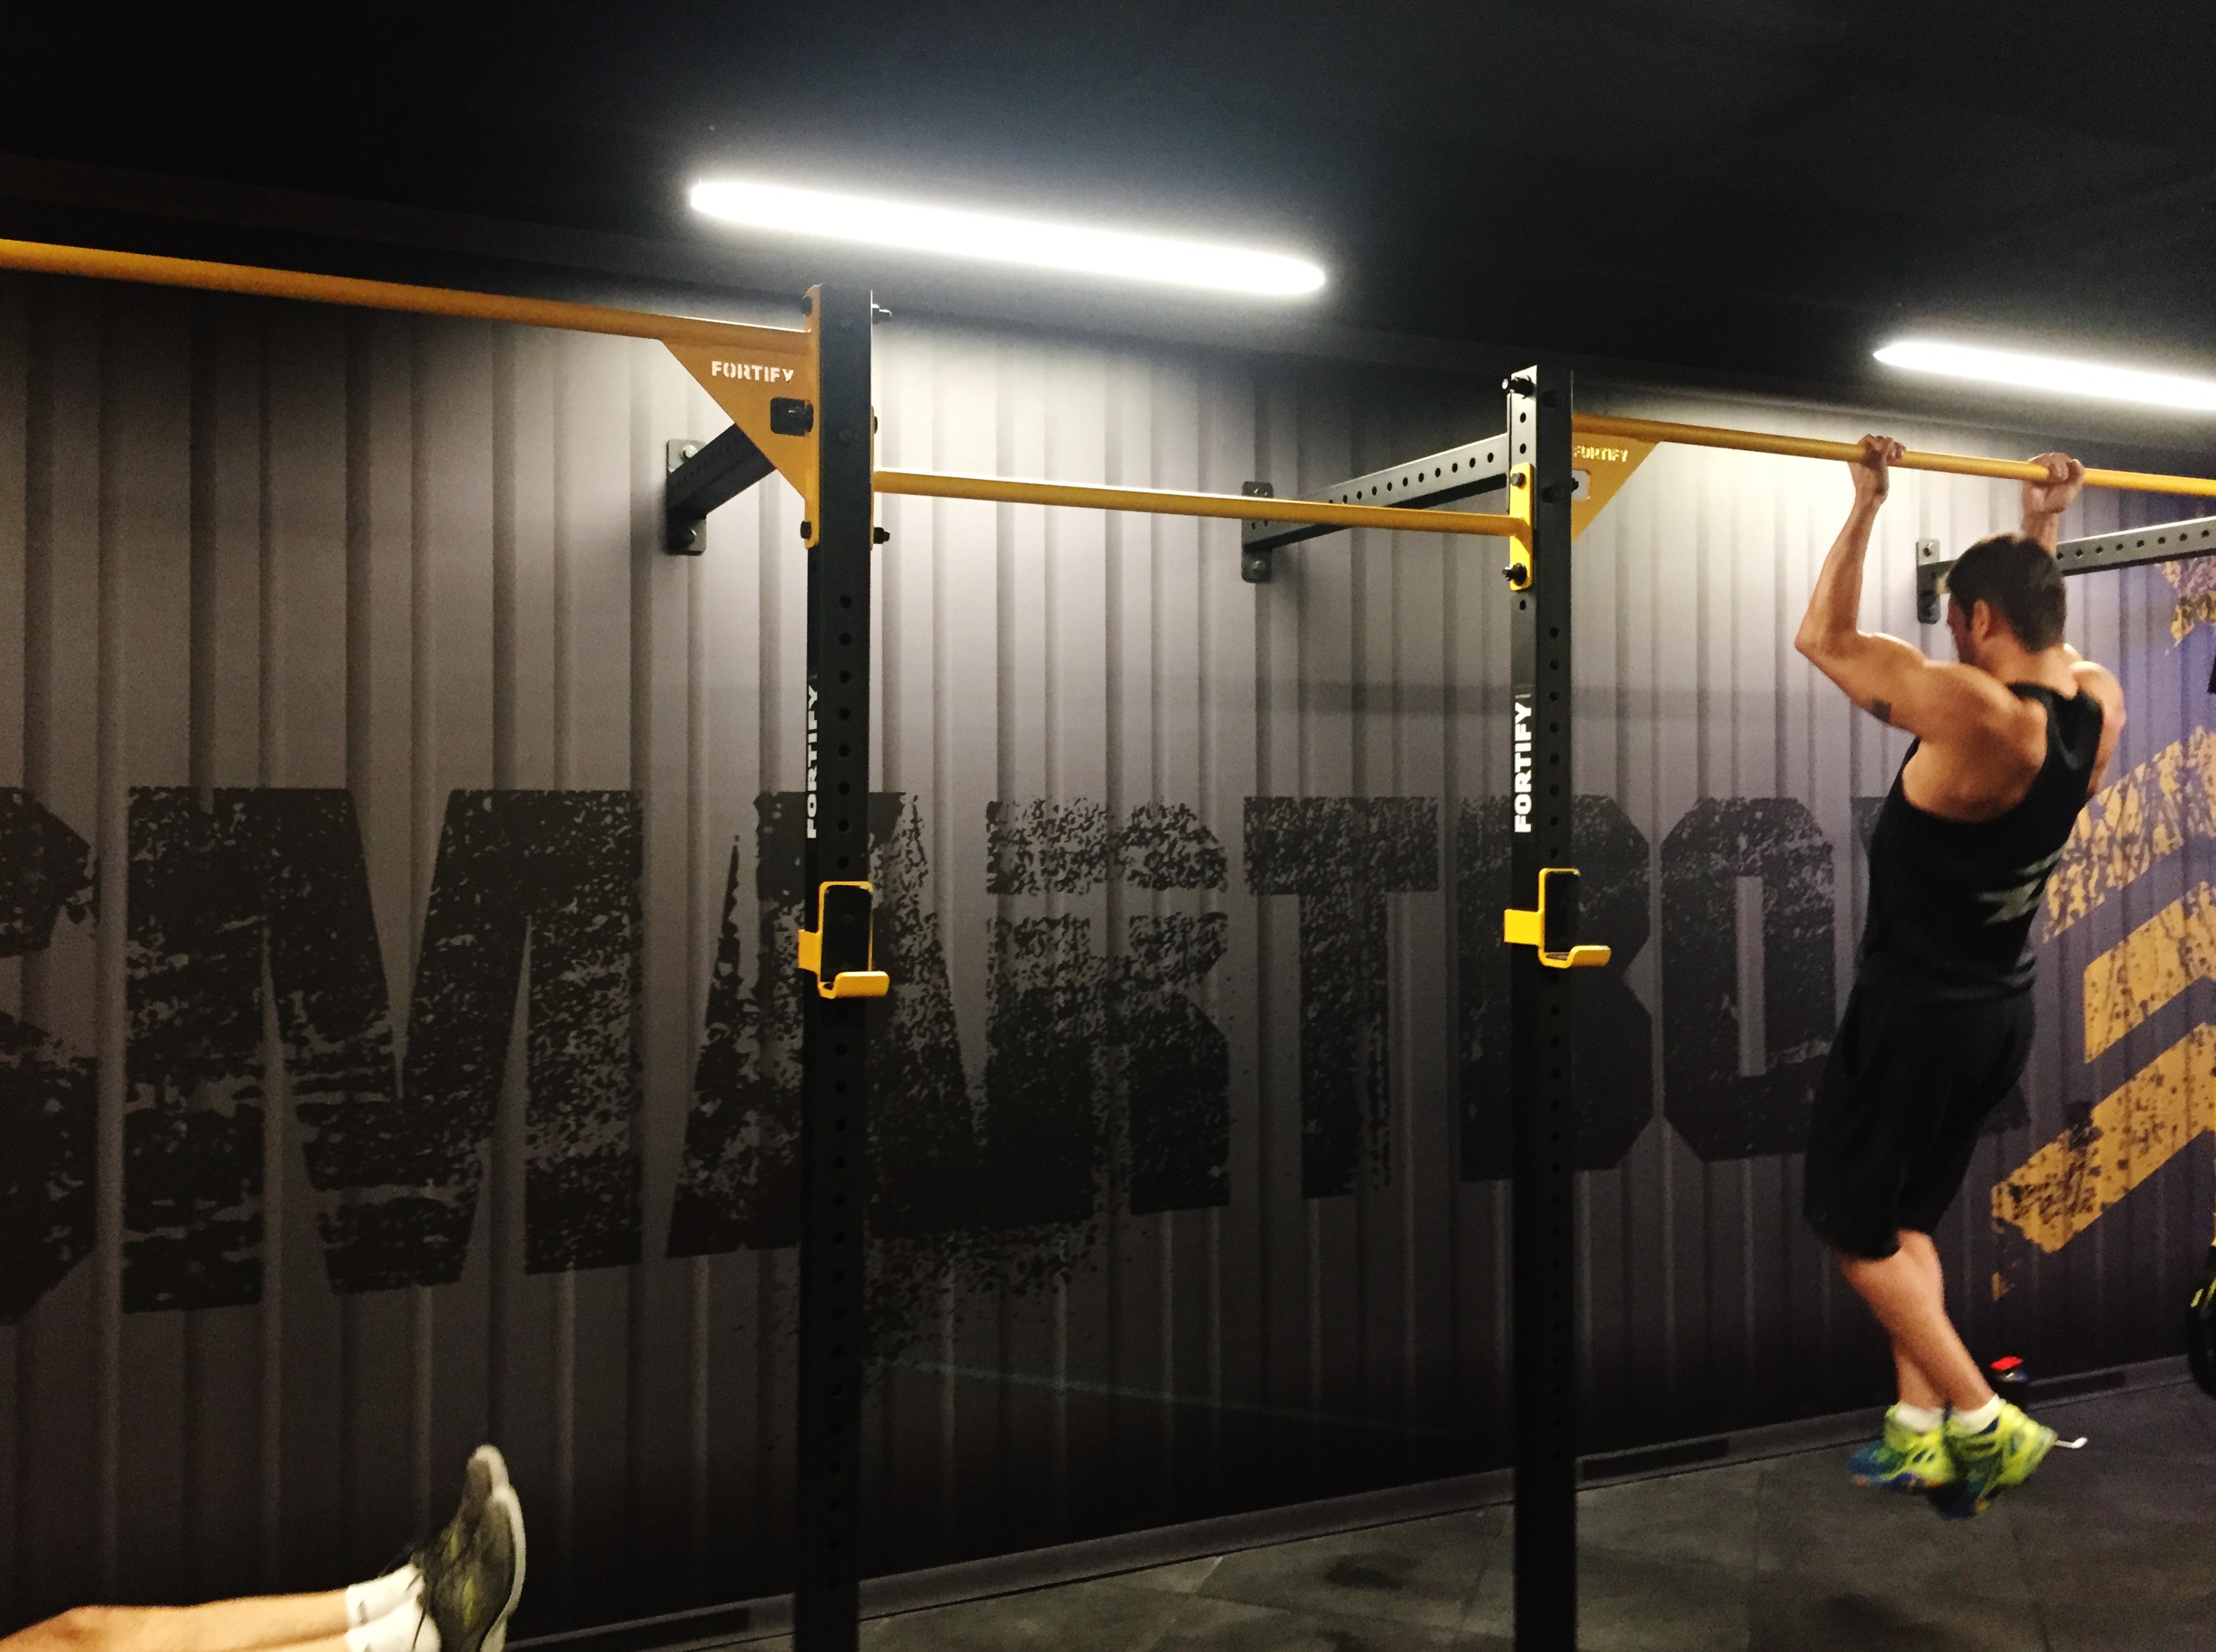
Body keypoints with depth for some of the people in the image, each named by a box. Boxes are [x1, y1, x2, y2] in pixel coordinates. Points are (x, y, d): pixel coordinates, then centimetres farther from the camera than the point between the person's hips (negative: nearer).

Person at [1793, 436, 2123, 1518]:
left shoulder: (1975, 714, -26)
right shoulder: (2099, 706, -2)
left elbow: (1824, 639, -16)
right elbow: (2038, 640, 22)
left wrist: (1866, 505, -9)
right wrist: (2042, 530, 19)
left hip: (1917, 1013, -8)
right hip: (2000, 1013, 8)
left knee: (1853, 1225, 7)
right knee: (1902, 1217, 20)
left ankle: (1983, 1424, 8)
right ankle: (1920, 1432, 24)